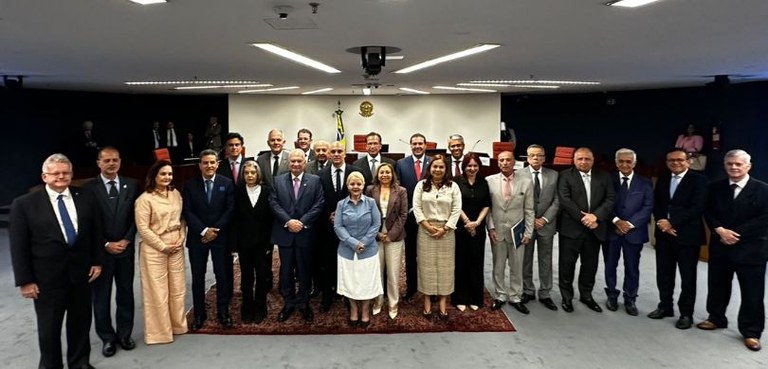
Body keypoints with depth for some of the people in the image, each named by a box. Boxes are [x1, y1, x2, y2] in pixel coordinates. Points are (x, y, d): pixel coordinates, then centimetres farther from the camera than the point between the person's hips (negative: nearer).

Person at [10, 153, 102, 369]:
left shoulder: (86, 198, 0)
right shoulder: (24, 204, -8)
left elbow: (96, 232, 8)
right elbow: (19, 246, -7)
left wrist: (97, 261, 4)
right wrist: (25, 280, -9)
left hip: (81, 273, 3)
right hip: (47, 278, -2)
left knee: (81, 322, 16)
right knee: (49, 327, 13)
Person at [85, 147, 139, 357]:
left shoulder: (131, 185, 3)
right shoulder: (89, 188, -5)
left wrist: (126, 240, -8)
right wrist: (106, 244, -11)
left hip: (125, 249, 2)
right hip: (101, 250, -2)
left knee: (125, 293, 11)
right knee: (101, 296, 8)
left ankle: (124, 334, 25)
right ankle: (108, 338, 22)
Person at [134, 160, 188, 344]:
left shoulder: (176, 194, 5)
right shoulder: (145, 199, -10)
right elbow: (143, 228, -12)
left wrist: (181, 239, -3)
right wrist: (163, 246, -13)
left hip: (176, 248, 5)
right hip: (154, 249, -5)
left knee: (178, 288, 12)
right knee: (157, 291, 4)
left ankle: (177, 324, 29)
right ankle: (159, 330, 19)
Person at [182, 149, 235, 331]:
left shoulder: (226, 183, 1)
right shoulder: (190, 184, 2)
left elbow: (229, 210, -3)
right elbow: (187, 212, -3)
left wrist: (215, 230, -11)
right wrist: (203, 231, -13)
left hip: (220, 236, 0)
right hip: (197, 237, 1)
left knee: (222, 275, 5)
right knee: (198, 277, 7)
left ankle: (223, 312, 18)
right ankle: (199, 314, 18)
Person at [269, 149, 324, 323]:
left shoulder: (315, 180, 2)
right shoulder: (278, 180, 6)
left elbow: (318, 205, -4)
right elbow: (274, 203, -2)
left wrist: (302, 222, -13)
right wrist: (288, 221, -14)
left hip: (305, 233, -1)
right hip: (284, 233, 1)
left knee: (305, 270, 8)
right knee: (286, 270, 10)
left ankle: (303, 303, 23)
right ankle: (288, 303, 24)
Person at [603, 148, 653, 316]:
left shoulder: (645, 183, 3)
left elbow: (648, 207, -3)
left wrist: (630, 224, -13)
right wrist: (616, 220, -15)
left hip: (634, 231, 0)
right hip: (611, 230, 0)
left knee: (632, 268, 7)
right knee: (610, 266, 10)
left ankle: (630, 299, 21)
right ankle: (612, 296, 26)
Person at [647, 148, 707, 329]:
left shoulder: (698, 180, -5)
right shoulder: (662, 179, 12)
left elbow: (697, 207, -14)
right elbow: (656, 204, 9)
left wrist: (672, 222, -17)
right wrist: (663, 223, -9)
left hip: (687, 234, -5)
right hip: (664, 234, 5)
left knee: (688, 276, 5)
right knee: (663, 273, 11)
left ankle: (686, 313, 16)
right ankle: (665, 306, 26)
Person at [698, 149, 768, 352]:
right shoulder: (715, 187, 6)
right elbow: (708, 212, 5)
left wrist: (736, 234, -16)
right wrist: (720, 230, -13)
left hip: (750, 248, -3)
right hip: (720, 246, 4)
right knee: (717, 286, 14)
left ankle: (751, 332, 15)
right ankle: (716, 318, 32)